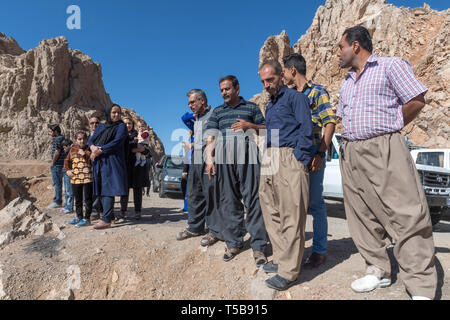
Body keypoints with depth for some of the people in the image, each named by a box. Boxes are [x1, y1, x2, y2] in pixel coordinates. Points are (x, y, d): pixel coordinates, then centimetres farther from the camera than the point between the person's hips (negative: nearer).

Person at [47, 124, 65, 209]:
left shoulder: (58, 139, -16)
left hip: (57, 165, -10)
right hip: (60, 165, 10)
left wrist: (52, 163, -11)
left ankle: (57, 202, 3)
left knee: (57, 184, -3)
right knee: (58, 184, 14)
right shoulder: (61, 138, 15)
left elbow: (57, 153, -20)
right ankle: (58, 201, 22)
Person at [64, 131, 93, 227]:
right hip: (75, 179, 5)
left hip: (87, 178, -5)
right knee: (78, 200, 16)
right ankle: (79, 217, 29)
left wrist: (84, 154, -17)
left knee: (87, 199, 0)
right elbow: (67, 160, 23)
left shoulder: (89, 150, -1)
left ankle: (87, 218, 9)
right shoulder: (73, 150, 11)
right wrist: (67, 170, 10)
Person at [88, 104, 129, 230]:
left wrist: (99, 151, -12)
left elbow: (116, 143, -12)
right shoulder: (101, 127, 21)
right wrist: (93, 147, -10)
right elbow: (91, 140, 13)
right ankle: (110, 216, 15)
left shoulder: (121, 127, 2)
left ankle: (106, 220, -14)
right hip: (98, 162, 7)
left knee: (108, 189, -12)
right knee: (101, 190, 7)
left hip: (111, 162, -7)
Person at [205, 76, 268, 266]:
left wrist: (249, 125, -4)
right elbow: (211, 138, 13)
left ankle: (258, 245, 0)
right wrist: (209, 159, 0)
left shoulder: (251, 107, 15)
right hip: (223, 157, 3)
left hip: (247, 155, -2)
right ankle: (233, 243, 15)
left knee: (252, 197, -7)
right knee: (227, 200, 4)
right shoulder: (217, 112, 20)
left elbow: (265, 129, 14)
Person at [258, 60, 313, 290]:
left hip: (289, 157, -8)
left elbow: (306, 129, -9)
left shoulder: (295, 97, 1)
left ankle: (289, 271, -1)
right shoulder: (269, 106, 25)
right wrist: (268, 158, 15)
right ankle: (281, 259, 21)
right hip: (269, 159, 9)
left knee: (291, 215, -7)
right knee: (272, 211, 9)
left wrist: (299, 160, -16)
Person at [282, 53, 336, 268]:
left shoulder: (317, 92, -1)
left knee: (315, 203, 1)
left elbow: (330, 123, -8)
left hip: (312, 156, -6)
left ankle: (319, 250, 15)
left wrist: (321, 153, -17)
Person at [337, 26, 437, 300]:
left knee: (406, 215, -6)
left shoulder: (391, 66, 2)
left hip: (384, 150, -7)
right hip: (351, 154, 7)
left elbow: (417, 101, -3)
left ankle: (422, 288, 2)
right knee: (363, 217, 8)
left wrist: (388, 126, 3)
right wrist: (354, 134, 12)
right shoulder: (346, 83, 23)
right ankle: (378, 271, 22)